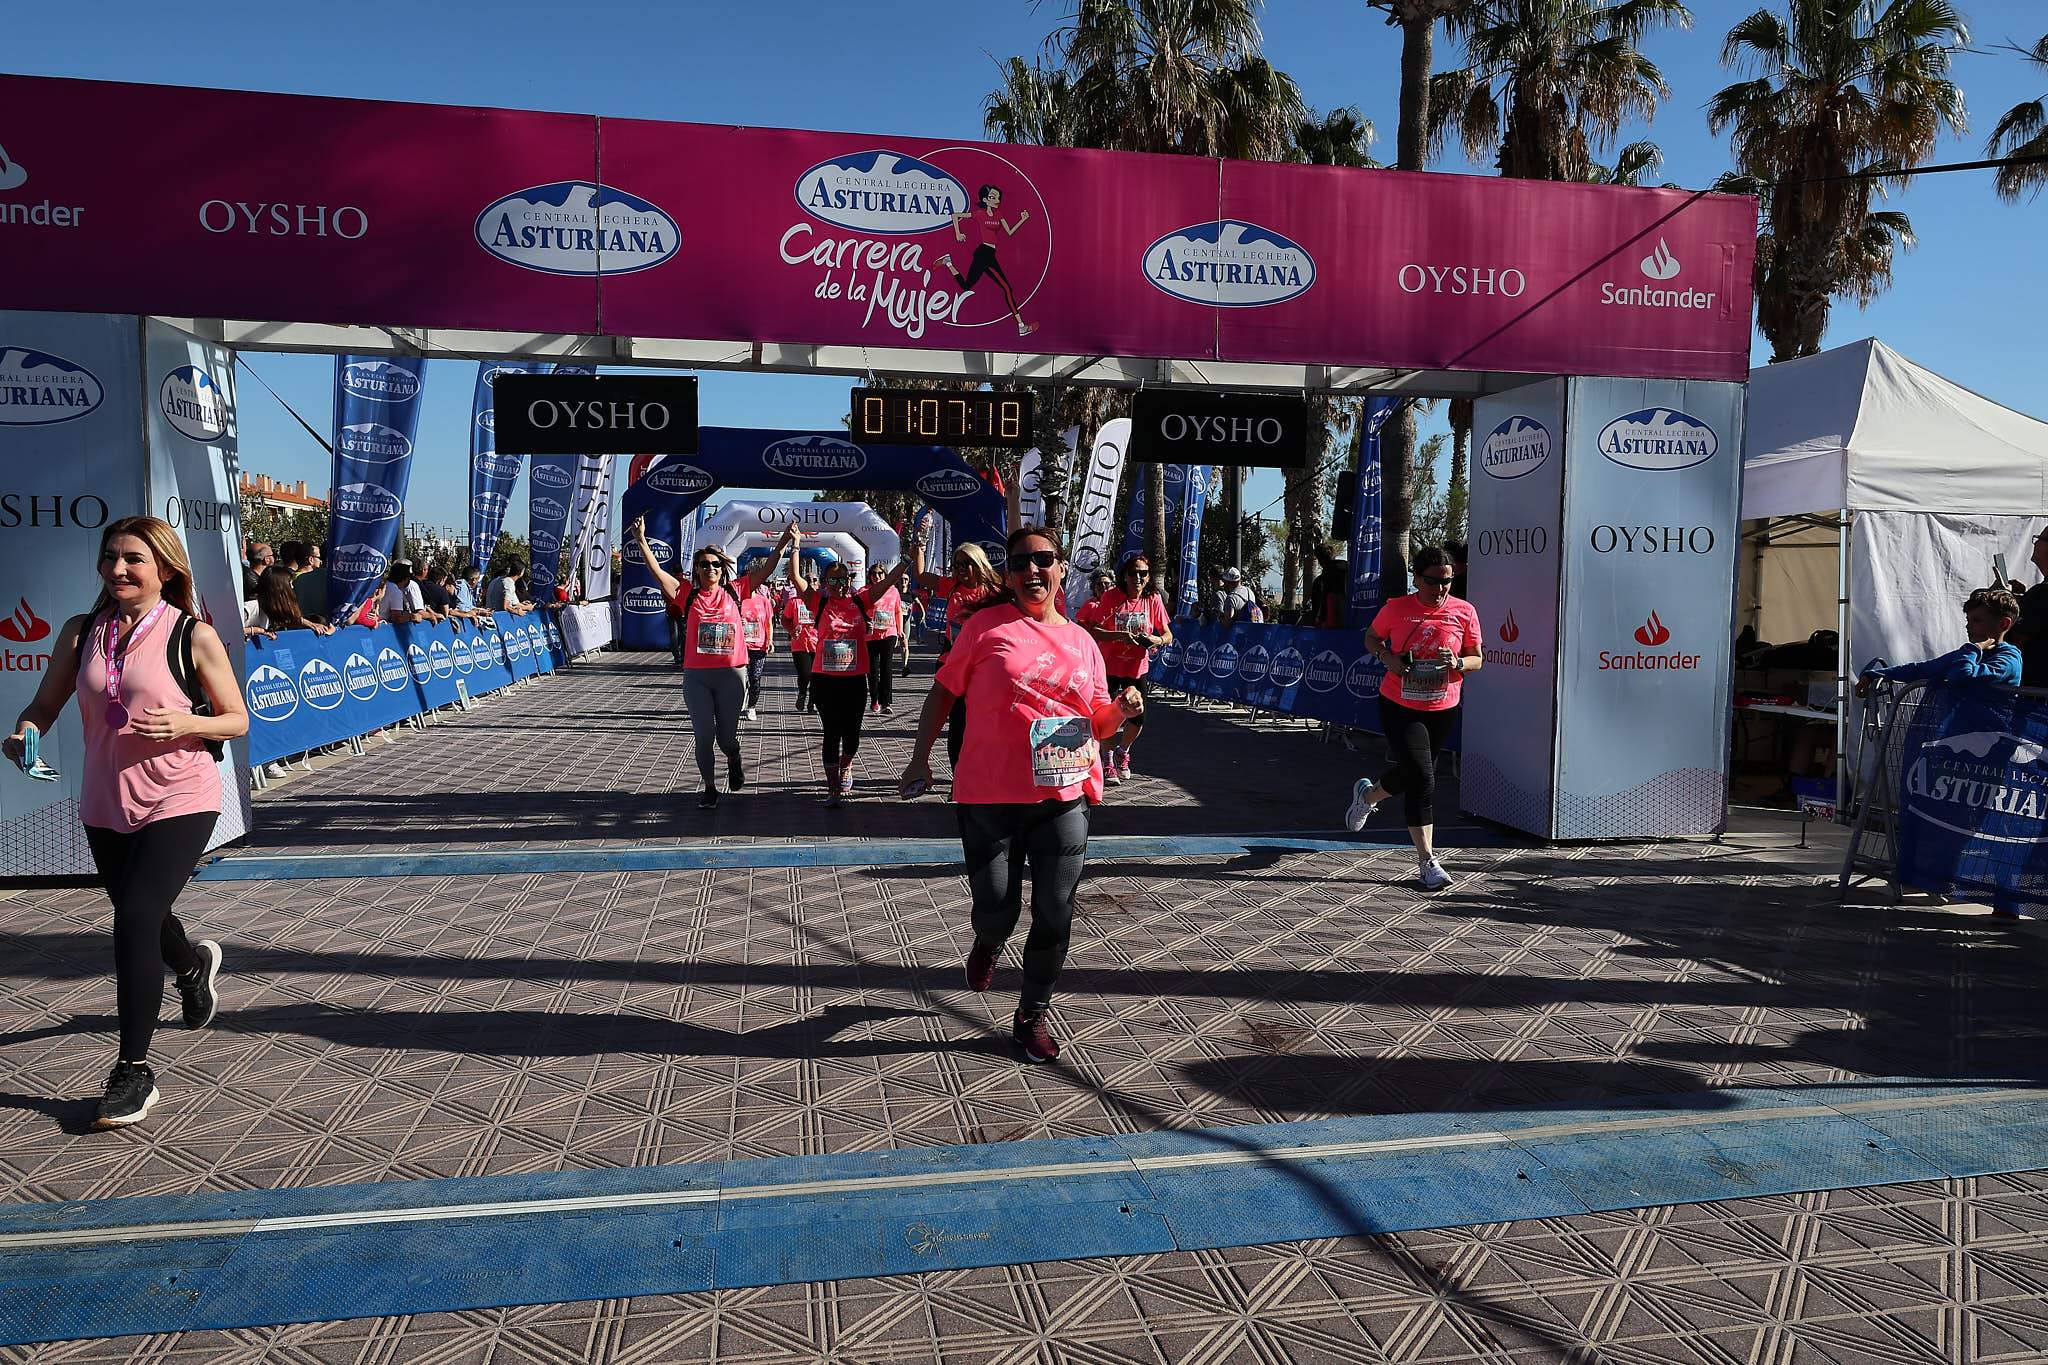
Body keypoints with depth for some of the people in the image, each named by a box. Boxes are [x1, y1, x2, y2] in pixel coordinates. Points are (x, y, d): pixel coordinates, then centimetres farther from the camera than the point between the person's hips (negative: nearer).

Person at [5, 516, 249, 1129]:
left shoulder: (193, 635, -9)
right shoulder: (80, 632, 3)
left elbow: (237, 719, -5)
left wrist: (183, 723, -23)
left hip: (178, 801, -5)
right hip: (105, 805, 6)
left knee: (135, 918, -17)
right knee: (140, 918, 23)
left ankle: (134, 1072, -6)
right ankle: (194, 963, 59)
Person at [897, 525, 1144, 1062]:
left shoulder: (1082, 641, 9)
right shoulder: (988, 624, -1)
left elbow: (1099, 725, 16)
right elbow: (944, 690, 4)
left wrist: (1121, 711, -6)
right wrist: (920, 757, 1)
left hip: (1065, 796, 3)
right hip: (990, 796, -3)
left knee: (1054, 915, 5)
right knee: (996, 908, 4)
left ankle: (1032, 1014, 26)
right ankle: (988, 944, 43)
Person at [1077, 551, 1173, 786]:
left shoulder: (1153, 599, -5)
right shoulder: (1111, 597, -13)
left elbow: (1168, 635, 1)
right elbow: (1091, 630, -17)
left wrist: (1156, 640, -22)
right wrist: (1120, 635, -29)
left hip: (1137, 668, 2)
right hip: (1110, 666, -2)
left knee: (1136, 719, 4)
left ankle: (1123, 752, 35)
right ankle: (1108, 760, 22)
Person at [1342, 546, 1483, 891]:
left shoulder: (1464, 612, -3)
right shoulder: (1397, 608, -6)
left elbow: (1476, 659, 5)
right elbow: (1372, 638, 11)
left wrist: (1458, 663, -18)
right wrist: (1387, 658, -10)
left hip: (1443, 710, 3)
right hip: (1399, 706, -3)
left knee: (1411, 773, 17)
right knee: (1422, 779, -11)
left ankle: (1367, 794, 51)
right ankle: (1427, 860, -3)